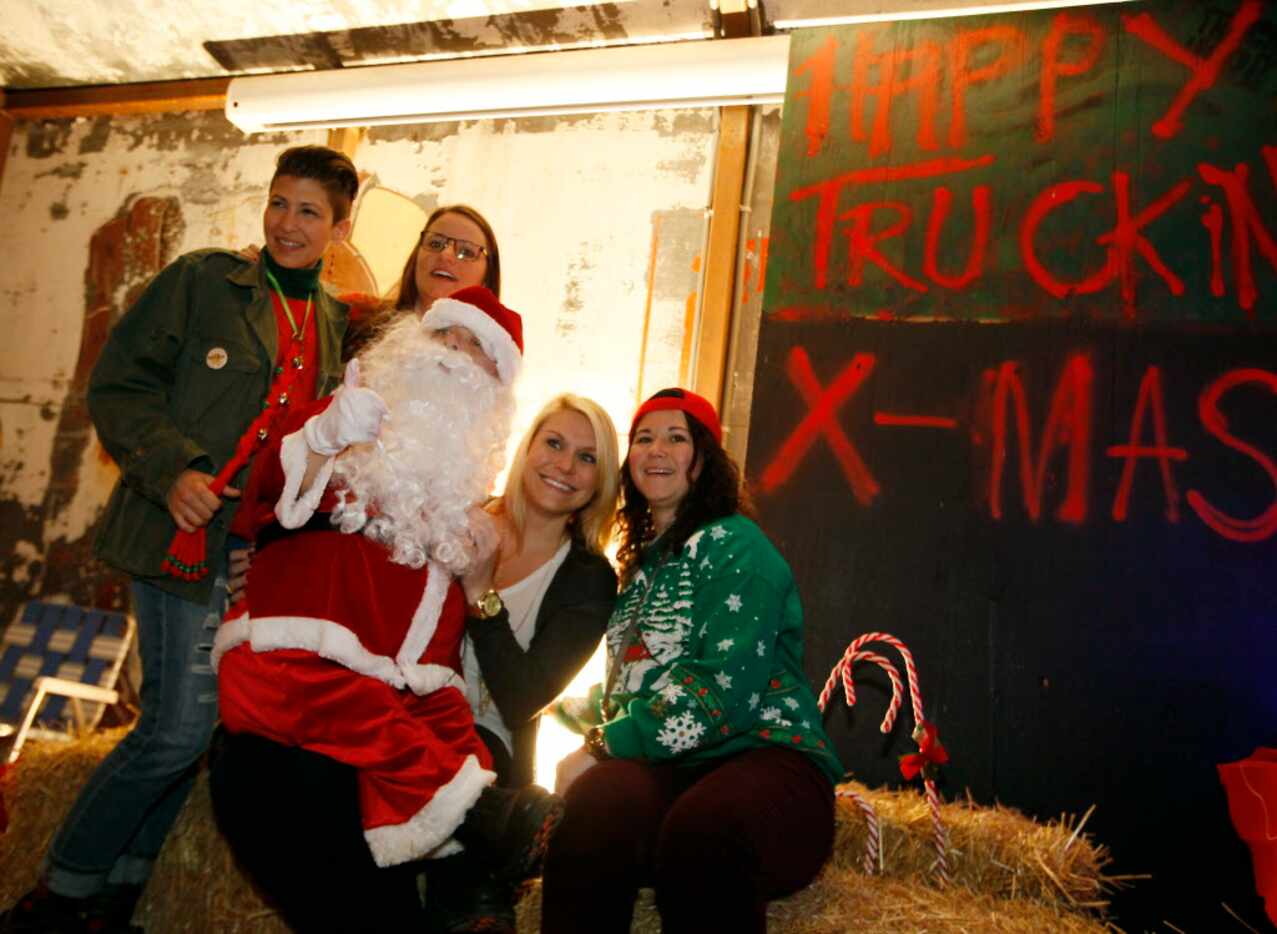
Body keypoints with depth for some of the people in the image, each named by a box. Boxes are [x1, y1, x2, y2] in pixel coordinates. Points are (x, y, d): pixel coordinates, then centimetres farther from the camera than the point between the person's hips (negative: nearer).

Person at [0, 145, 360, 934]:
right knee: (183, 726, -6)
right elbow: (118, 387, -3)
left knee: (199, 723, 10)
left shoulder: (339, 323, 13)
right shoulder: (203, 280, 0)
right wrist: (173, 470, -17)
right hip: (192, 535, -5)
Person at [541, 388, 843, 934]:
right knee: (598, 803, -32)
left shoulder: (735, 546, -4)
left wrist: (602, 748, -15)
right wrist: (577, 712, 13)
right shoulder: (642, 559, 20)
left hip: (766, 754, -5)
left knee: (700, 831, -41)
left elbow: (723, 691, -16)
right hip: (671, 768, 5)